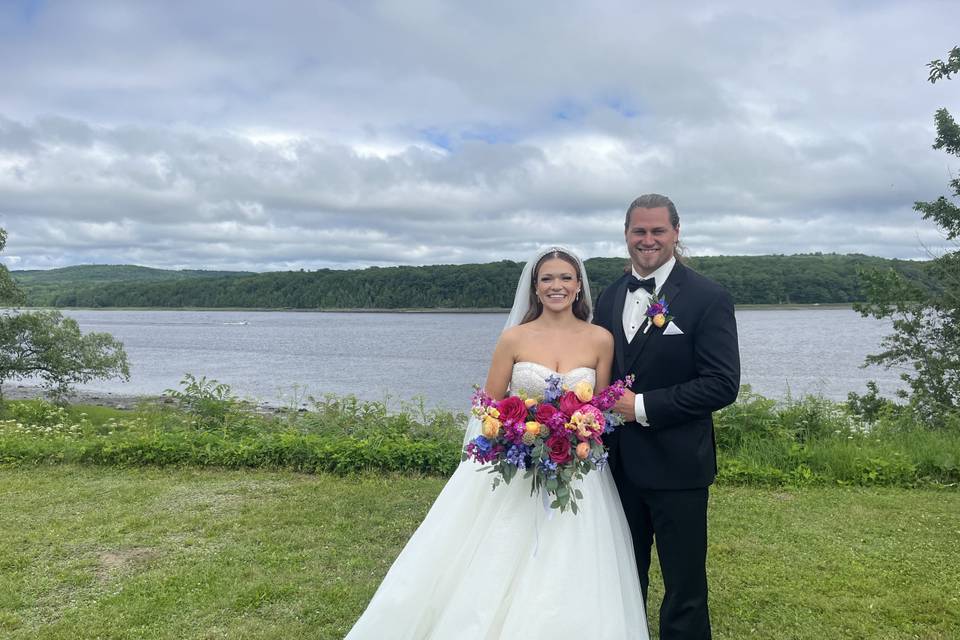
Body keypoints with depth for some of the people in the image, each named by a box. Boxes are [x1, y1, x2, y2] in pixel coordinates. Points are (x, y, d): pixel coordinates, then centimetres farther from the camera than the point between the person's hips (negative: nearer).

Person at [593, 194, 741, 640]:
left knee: (684, 590, 9)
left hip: (676, 466, -5)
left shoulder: (708, 298, -10)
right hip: (618, 464, 5)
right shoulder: (609, 298, 8)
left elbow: (722, 384, -16)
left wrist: (643, 406, -19)